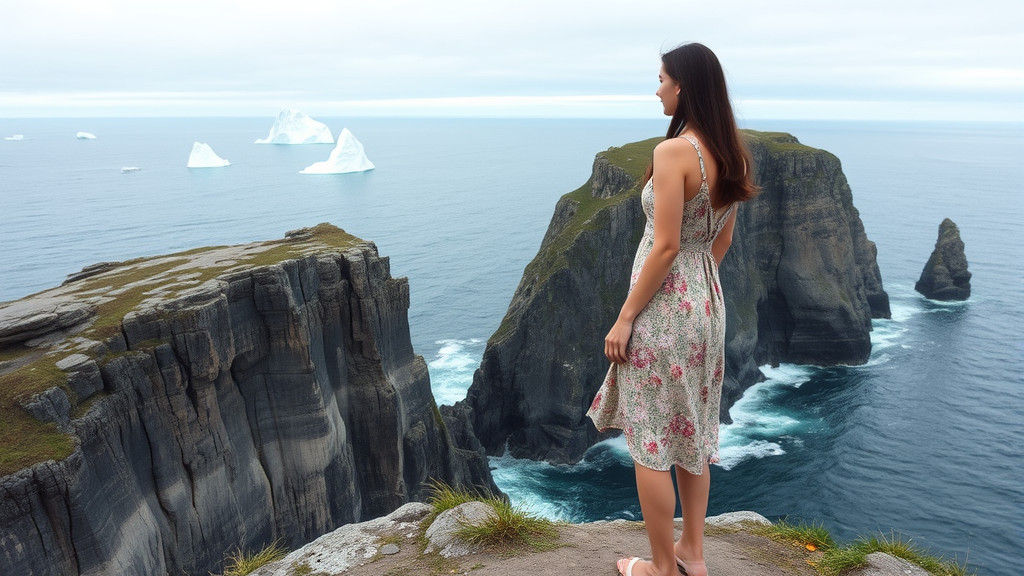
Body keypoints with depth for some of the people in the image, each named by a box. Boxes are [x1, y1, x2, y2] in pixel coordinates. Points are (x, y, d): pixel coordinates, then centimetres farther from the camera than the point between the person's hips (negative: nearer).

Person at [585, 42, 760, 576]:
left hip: (663, 307, -9)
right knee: (692, 432, 20)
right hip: (706, 302, 9)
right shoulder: (731, 154, 6)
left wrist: (624, 318, -15)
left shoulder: (674, 152, -19)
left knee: (650, 444, 6)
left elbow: (665, 247, -21)